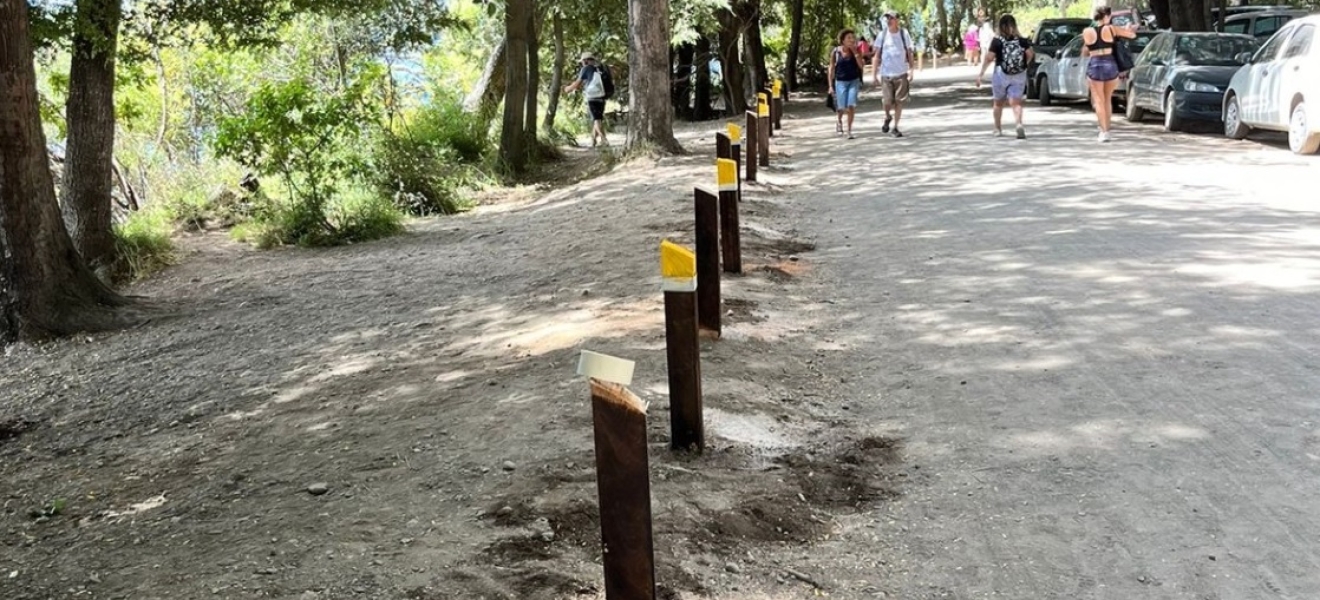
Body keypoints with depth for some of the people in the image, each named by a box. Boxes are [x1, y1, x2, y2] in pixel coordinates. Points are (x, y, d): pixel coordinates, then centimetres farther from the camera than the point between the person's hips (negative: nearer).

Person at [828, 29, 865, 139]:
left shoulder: (856, 50, -4)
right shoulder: (836, 52, -6)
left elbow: (861, 66, -12)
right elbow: (831, 69, 0)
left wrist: (855, 52, -18)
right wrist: (831, 85, -2)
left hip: (854, 81, 1)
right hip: (840, 82, -1)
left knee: (851, 106, -10)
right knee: (842, 108, -2)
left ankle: (849, 130, 4)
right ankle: (839, 121, 34)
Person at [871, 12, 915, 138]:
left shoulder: (904, 34, 1)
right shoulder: (882, 35, 1)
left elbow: (910, 54, 4)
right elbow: (877, 55, 3)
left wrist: (911, 70, -6)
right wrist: (874, 74, -2)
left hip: (901, 73, 0)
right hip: (886, 74, 0)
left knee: (899, 101, 0)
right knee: (888, 102, -5)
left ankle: (895, 127, 13)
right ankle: (887, 117, 28)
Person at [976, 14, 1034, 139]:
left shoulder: (997, 41, -7)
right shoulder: (1022, 40, 1)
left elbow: (989, 58, -14)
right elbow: (1030, 54, -6)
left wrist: (981, 73, -10)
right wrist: (1024, 65, 8)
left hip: (1001, 74, -1)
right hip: (1019, 76, 1)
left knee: (998, 103, 17)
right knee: (1016, 102, -1)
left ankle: (998, 128, 28)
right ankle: (1019, 124, -27)